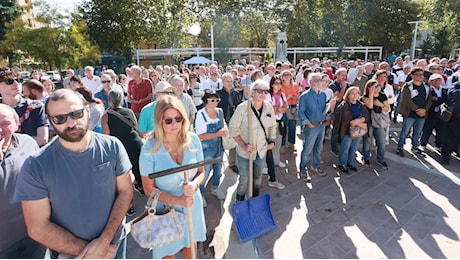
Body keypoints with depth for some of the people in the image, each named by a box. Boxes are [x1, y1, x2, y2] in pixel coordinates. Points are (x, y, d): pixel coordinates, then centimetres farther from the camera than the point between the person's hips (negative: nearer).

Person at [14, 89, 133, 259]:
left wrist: (104, 241, -16)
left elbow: (125, 191, -10)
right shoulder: (35, 166, -18)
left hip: (114, 241, 2)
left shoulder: (112, 147, -15)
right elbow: (38, 227, -15)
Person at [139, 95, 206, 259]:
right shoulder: (149, 148, -22)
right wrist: (177, 200, -24)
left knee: (190, 245, 25)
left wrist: (194, 185, -22)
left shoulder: (193, 140, -13)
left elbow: (201, 172, -1)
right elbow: (149, 189, -14)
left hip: (192, 206, 3)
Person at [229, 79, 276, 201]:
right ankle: (239, 201, 35)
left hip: (261, 151, 4)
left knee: (258, 177, 22)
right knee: (244, 179, 8)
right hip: (244, 152, -4)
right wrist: (244, 145, -18)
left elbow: (272, 126, 12)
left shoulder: (269, 107, -5)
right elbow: (233, 128, -13)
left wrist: (272, 141, 7)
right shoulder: (242, 108, -19)